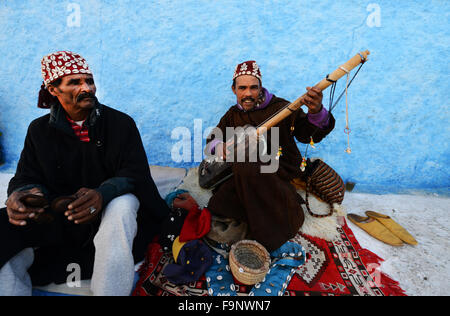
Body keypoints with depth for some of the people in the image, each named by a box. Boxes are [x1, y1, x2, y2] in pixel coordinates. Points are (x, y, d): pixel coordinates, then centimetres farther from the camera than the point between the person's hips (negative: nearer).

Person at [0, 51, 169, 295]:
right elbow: (27, 177, 6)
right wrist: (21, 194, -21)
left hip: (110, 207, -2)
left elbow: (135, 173, -11)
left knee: (122, 206, -37)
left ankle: (111, 290, -24)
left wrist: (102, 194, -33)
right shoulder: (39, 130, 9)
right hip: (57, 219, 2)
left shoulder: (120, 123, -2)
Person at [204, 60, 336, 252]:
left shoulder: (280, 107, -5)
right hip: (250, 175, 5)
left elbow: (311, 134, -15)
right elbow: (212, 141, 8)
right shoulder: (233, 115, 11)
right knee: (217, 205, -17)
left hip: (282, 173, -5)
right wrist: (221, 148, -18)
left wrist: (316, 112, -38)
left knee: (244, 167, -36)